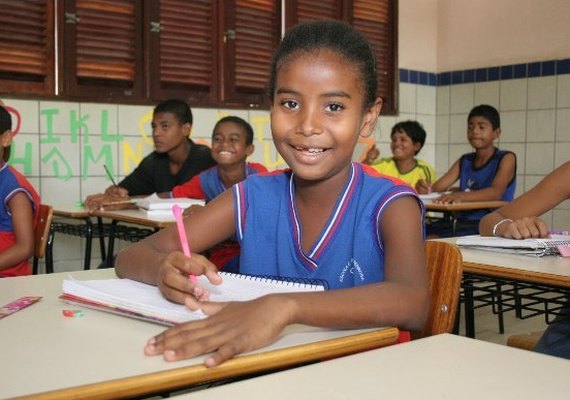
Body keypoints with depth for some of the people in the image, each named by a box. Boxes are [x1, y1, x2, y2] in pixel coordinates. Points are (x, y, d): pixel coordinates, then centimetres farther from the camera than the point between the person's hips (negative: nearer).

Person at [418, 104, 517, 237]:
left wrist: (461, 196, -36)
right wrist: (425, 188, -20)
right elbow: (438, 187, 6)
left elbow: (496, 192, -18)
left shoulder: (506, 158, 1)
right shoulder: (464, 161, 18)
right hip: (462, 220, 5)